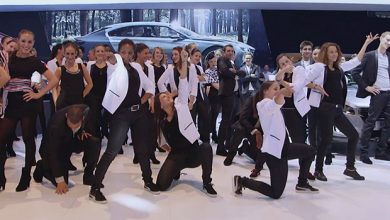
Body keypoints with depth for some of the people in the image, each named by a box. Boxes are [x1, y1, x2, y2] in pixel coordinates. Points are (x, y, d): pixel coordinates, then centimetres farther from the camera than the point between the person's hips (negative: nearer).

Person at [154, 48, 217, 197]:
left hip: (193, 152, 0)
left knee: (206, 147, -35)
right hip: (176, 155, 1)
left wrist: (184, 61, -20)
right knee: (162, 184, -18)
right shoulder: (161, 122, 5)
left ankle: (207, 183, -16)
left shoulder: (180, 105, 1)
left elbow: (183, 85, -12)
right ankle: (176, 170, 18)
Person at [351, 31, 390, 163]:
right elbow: (355, 72, -6)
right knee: (370, 123, -4)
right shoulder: (370, 55, -3)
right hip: (378, 93, -6)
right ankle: (364, 152, 2)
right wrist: (366, 87, -8)